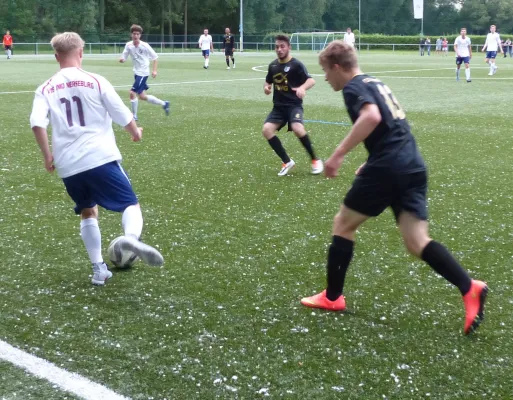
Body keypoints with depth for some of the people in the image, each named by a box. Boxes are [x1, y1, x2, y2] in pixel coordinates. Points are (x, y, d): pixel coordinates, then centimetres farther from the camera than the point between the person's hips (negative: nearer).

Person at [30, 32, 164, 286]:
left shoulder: (46, 89, 8)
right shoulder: (95, 81, 1)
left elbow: (37, 123, -8)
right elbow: (123, 116, 2)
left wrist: (48, 156, 3)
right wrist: (136, 132, 23)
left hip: (68, 166, 4)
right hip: (100, 158, -3)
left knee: (87, 212, 25)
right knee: (131, 205, 3)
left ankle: (98, 269, 20)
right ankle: (131, 238, -32)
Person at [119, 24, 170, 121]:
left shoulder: (145, 46, -14)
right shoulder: (128, 45, -1)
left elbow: (155, 57, -6)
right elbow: (123, 58, 1)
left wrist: (154, 70, -14)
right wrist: (121, 59, -22)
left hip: (143, 73, -7)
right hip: (136, 72, 7)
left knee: (132, 93, -14)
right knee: (142, 96, 13)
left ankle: (134, 116, 0)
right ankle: (164, 104, 27)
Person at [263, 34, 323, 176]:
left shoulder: (296, 64, -8)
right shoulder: (273, 65, 9)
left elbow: (311, 80, -18)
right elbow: (268, 81, 25)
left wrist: (302, 88, -40)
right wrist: (266, 87, 0)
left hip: (294, 105, -6)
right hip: (278, 106, 6)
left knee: (297, 129, -31)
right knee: (266, 130, -16)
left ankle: (315, 160, -9)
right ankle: (287, 162, -2)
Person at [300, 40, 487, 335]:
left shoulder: (354, 87, -3)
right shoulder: (375, 83, 25)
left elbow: (371, 116, -25)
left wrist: (338, 154, -22)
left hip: (388, 167, -8)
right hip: (414, 166, 8)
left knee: (344, 224, 10)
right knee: (416, 241, 2)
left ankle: (333, 297, 19)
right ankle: (470, 288, -17)